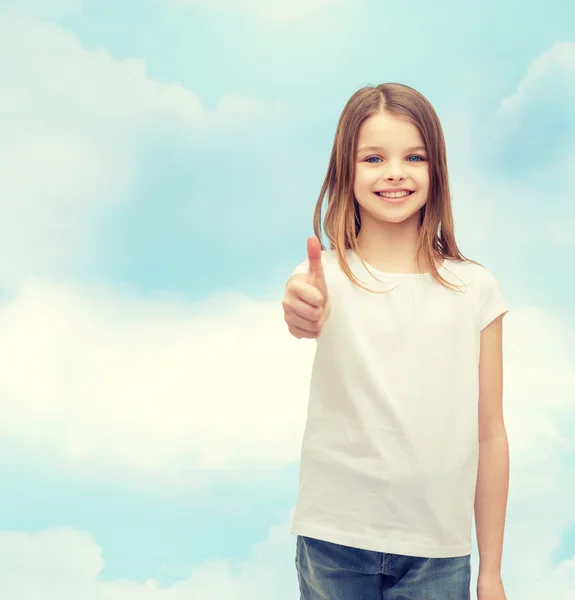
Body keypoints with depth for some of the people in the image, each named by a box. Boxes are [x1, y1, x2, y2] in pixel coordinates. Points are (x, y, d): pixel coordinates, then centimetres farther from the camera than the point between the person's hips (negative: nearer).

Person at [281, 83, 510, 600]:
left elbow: (490, 435, 1)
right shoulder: (329, 275, -5)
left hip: (438, 550, 1)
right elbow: (308, 314, -30)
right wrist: (303, 308, -54)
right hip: (334, 541, -1)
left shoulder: (475, 290, -2)